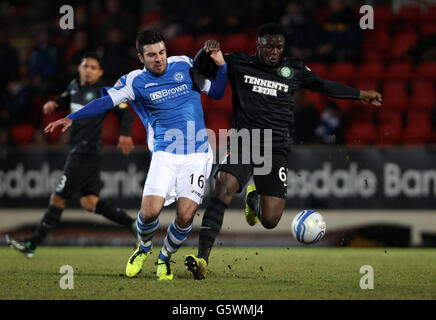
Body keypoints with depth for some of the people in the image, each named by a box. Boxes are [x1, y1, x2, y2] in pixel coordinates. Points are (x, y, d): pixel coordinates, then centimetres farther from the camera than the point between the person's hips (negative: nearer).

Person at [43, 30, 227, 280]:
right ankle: (144, 248, 19)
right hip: (165, 154, -1)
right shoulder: (135, 81, 3)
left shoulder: (184, 65, 8)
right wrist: (71, 118, -16)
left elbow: (217, 92, 16)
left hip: (198, 154, 1)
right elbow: (106, 101, -5)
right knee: (150, 211, -17)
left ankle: (165, 257, 19)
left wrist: (220, 65, -1)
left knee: (185, 216, -11)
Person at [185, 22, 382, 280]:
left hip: (276, 149, 1)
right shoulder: (238, 64, 6)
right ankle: (202, 259, -29)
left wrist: (360, 94, 32)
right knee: (223, 190, -28)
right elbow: (200, 68, 12)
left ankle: (254, 198, 31)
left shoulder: (294, 70, 12)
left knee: (270, 221, -7)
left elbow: (322, 85, 26)